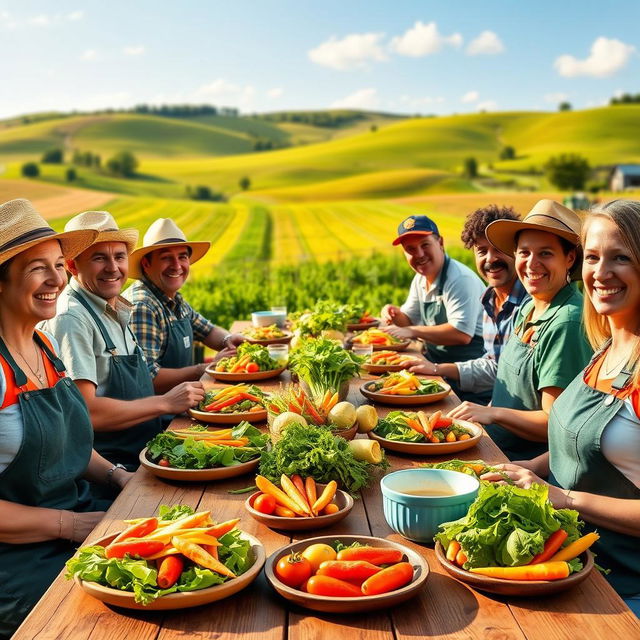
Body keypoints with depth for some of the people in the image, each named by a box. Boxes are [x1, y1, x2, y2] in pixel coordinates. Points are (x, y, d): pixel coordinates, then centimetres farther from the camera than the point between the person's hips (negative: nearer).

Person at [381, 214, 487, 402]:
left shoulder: (460, 279, -20)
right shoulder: (420, 279, 10)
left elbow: (462, 334, -28)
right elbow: (409, 319, 21)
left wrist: (413, 331, -22)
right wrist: (395, 314, -2)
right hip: (438, 365, 9)